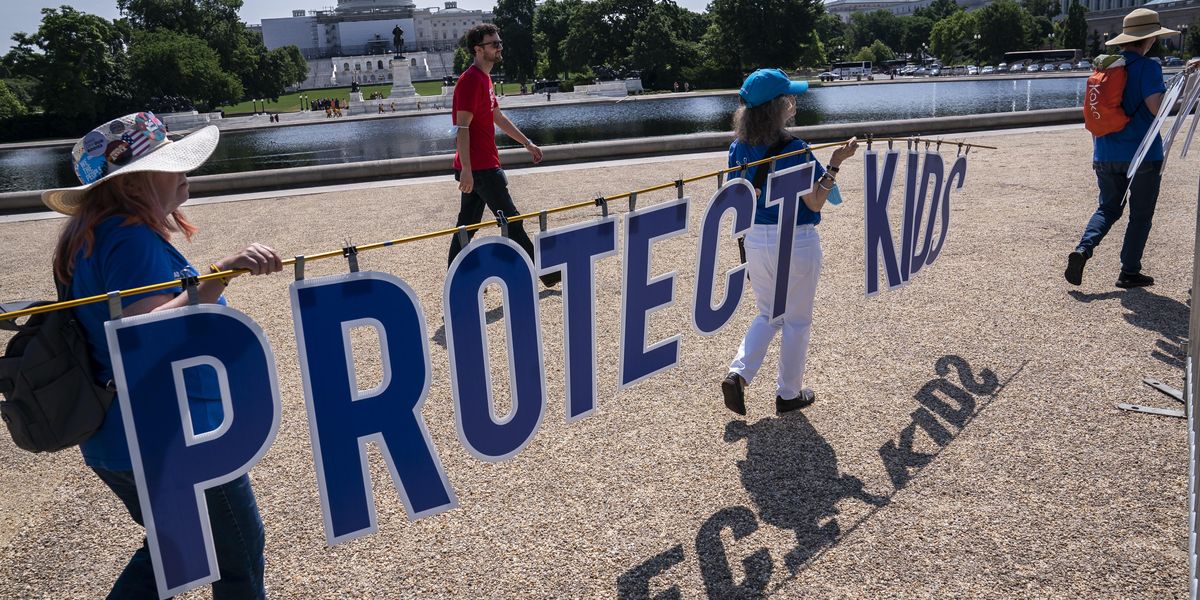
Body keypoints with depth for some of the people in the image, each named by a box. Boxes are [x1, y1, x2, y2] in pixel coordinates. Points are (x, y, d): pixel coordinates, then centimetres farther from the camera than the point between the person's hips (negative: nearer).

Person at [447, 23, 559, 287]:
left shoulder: (484, 78, 16)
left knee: (467, 223, 12)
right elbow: (462, 128, -21)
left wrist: (527, 143, 27)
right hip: (480, 167, -10)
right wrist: (466, 170, -26)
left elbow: (498, 117, 26)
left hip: (475, 167, 10)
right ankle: (543, 272, 11)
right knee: (511, 220, 0)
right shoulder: (470, 80, -15)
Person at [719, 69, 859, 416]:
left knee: (768, 315, 21)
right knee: (796, 321, 11)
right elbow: (815, 203, -13)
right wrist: (834, 164, -13)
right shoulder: (794, 150, -18)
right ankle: (788, 393, 22)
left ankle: (738, 374, 4)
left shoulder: (740, 147, 0)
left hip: (756, 240, 6)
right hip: (795, 242, -5)